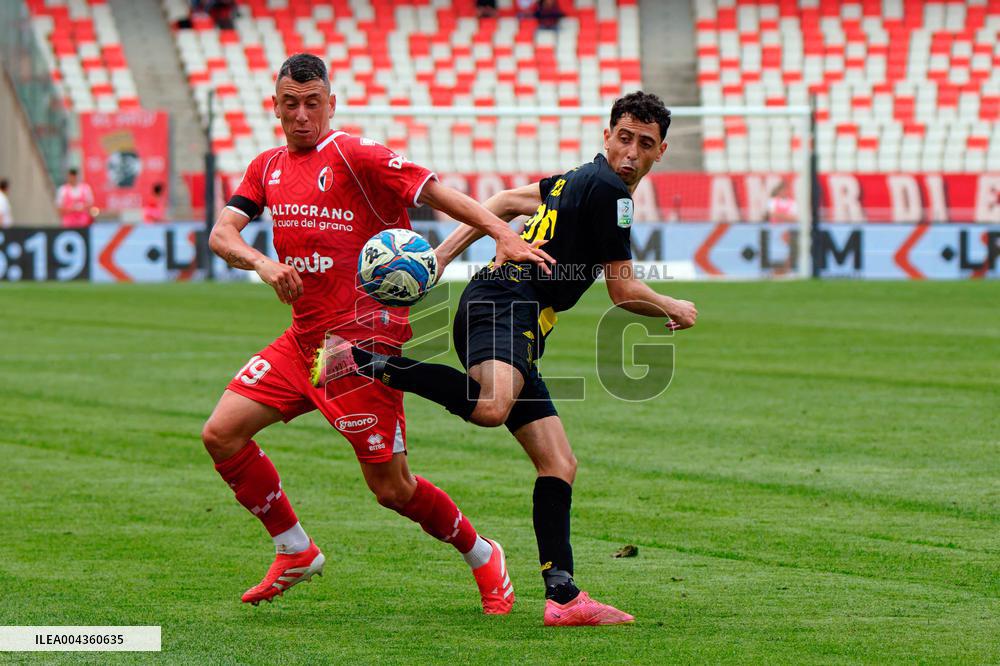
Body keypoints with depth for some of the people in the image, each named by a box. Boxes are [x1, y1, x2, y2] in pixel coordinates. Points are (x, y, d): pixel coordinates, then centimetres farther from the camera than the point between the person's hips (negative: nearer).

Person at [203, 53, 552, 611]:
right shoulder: (269, 167, 11)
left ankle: (483, 557, 21)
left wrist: (502, 232, -31)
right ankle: (296, 552, 12)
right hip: (304, 338, 7)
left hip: (363, 339, -7)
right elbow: (222, 233, 3)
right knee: (222, 435, -4)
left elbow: (433, 191, -17)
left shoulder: (351, 155, -11)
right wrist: (262, 263, -18)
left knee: (391, 487, -4)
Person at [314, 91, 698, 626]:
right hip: (507, 305, -11)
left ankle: (562, 595, 0)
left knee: (559, 463, 6)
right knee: (490, 406, -42)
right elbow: (624, 291, -4)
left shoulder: (582, 179, 23)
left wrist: (444, 252, 33)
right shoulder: (609, 190, -6)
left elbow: (511, 200, 34)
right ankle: (366, 361, -32)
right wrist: (673, 310, 16)